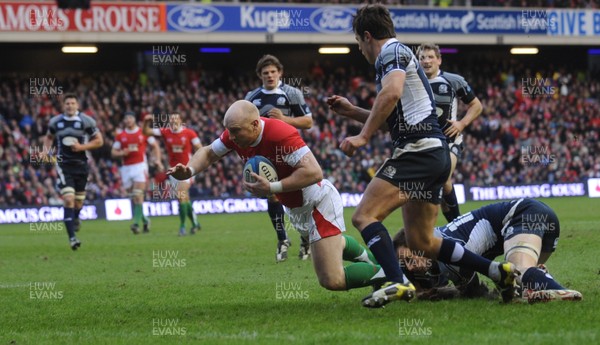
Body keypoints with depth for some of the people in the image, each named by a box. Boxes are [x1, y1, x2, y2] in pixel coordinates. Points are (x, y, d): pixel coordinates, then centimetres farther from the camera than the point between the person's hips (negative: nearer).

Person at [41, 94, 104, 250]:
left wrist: (82, 146, -13)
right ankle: (72, 237, -17)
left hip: (81, 165, 1)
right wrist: (46, 149, 2)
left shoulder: (86, 121, -3)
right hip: (63, 165, -1)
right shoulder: (55, 122, 3)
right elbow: (49, 137, 22)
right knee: (68, 199, -16)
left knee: (78, 200, 12)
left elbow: (99, 141, 1)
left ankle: (76, 218, 50)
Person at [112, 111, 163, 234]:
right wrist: (121, 153, -10)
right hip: (126, 168, 3)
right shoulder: (120, 136, 9)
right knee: (133, 197, 5)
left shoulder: (144, 133, 3)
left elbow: (155, 146, 8)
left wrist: (158, 160, -5)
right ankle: (144, 219, 22)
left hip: (140, 165, -3)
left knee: (138, 195, -15)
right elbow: (113, 152, 11)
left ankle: (136, 223, -18)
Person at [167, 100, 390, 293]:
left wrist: (272, 188, -40)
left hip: (319, 203, -9)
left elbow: (314, 172, -42)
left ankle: (385, 274, 3)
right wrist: (189, 170, -15)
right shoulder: (235, 134, -12)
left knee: (332, 281, -16)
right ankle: (368, 258, 61)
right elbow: (209, 153, 5)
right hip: (296, 210, 9)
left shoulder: (281, 134, -36)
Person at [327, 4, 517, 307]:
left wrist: (363, 136, -22)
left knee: (364, 216, -15)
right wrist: (351, 111, 30)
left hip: (417, 151, -10)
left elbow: (392, 92, -26)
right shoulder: (402, 55, 27)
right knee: (421, 241, 13)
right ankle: (498, 271, 10)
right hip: (435, 154, 10)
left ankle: (397, 282, -31)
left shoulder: (392, 52, -4)